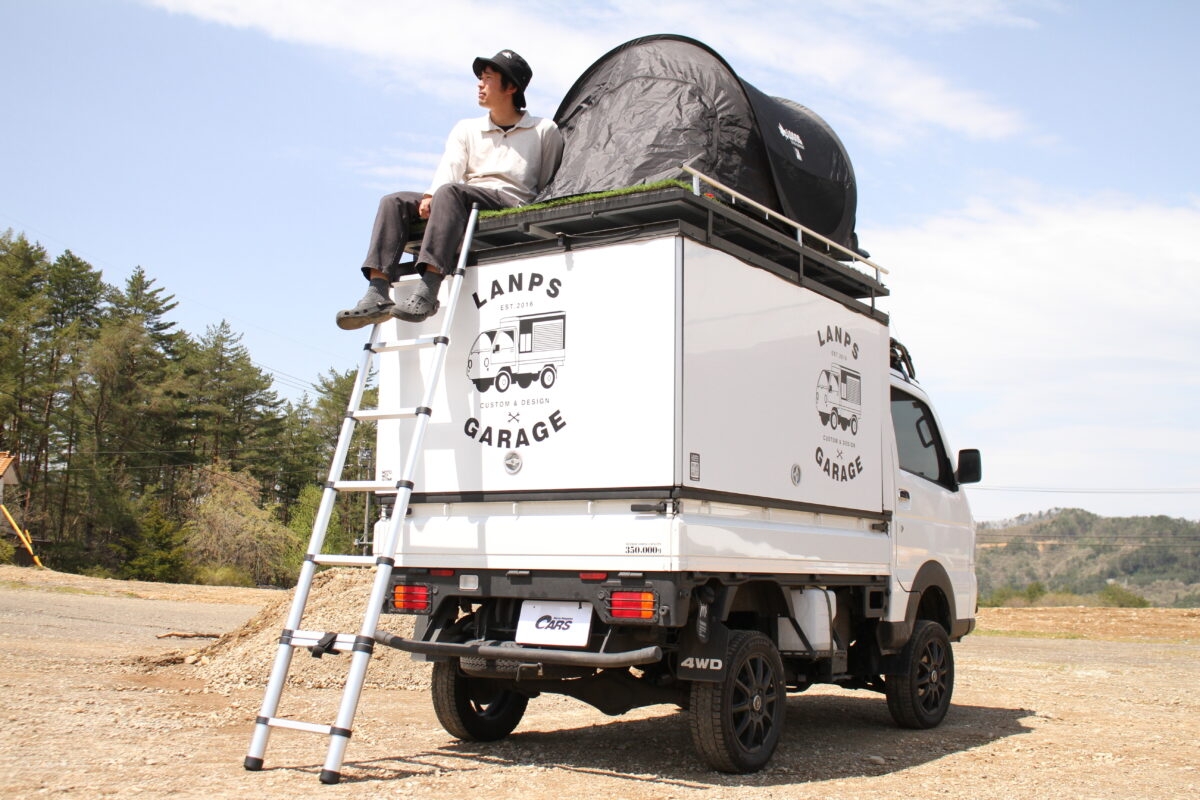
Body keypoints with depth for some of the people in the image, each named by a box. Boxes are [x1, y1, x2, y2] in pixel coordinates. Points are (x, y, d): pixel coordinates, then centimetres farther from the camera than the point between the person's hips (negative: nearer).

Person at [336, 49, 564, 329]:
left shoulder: (545, 131, 15)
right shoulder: (466, 129, 24)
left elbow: (548, 190, 9)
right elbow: (449, 170, 6)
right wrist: (430, 197, -16)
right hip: (465, 206, 5)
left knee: (450, 192, -34)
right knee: (395, 201, -17)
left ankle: (426, 293, -47)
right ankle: (377, 295, -33)